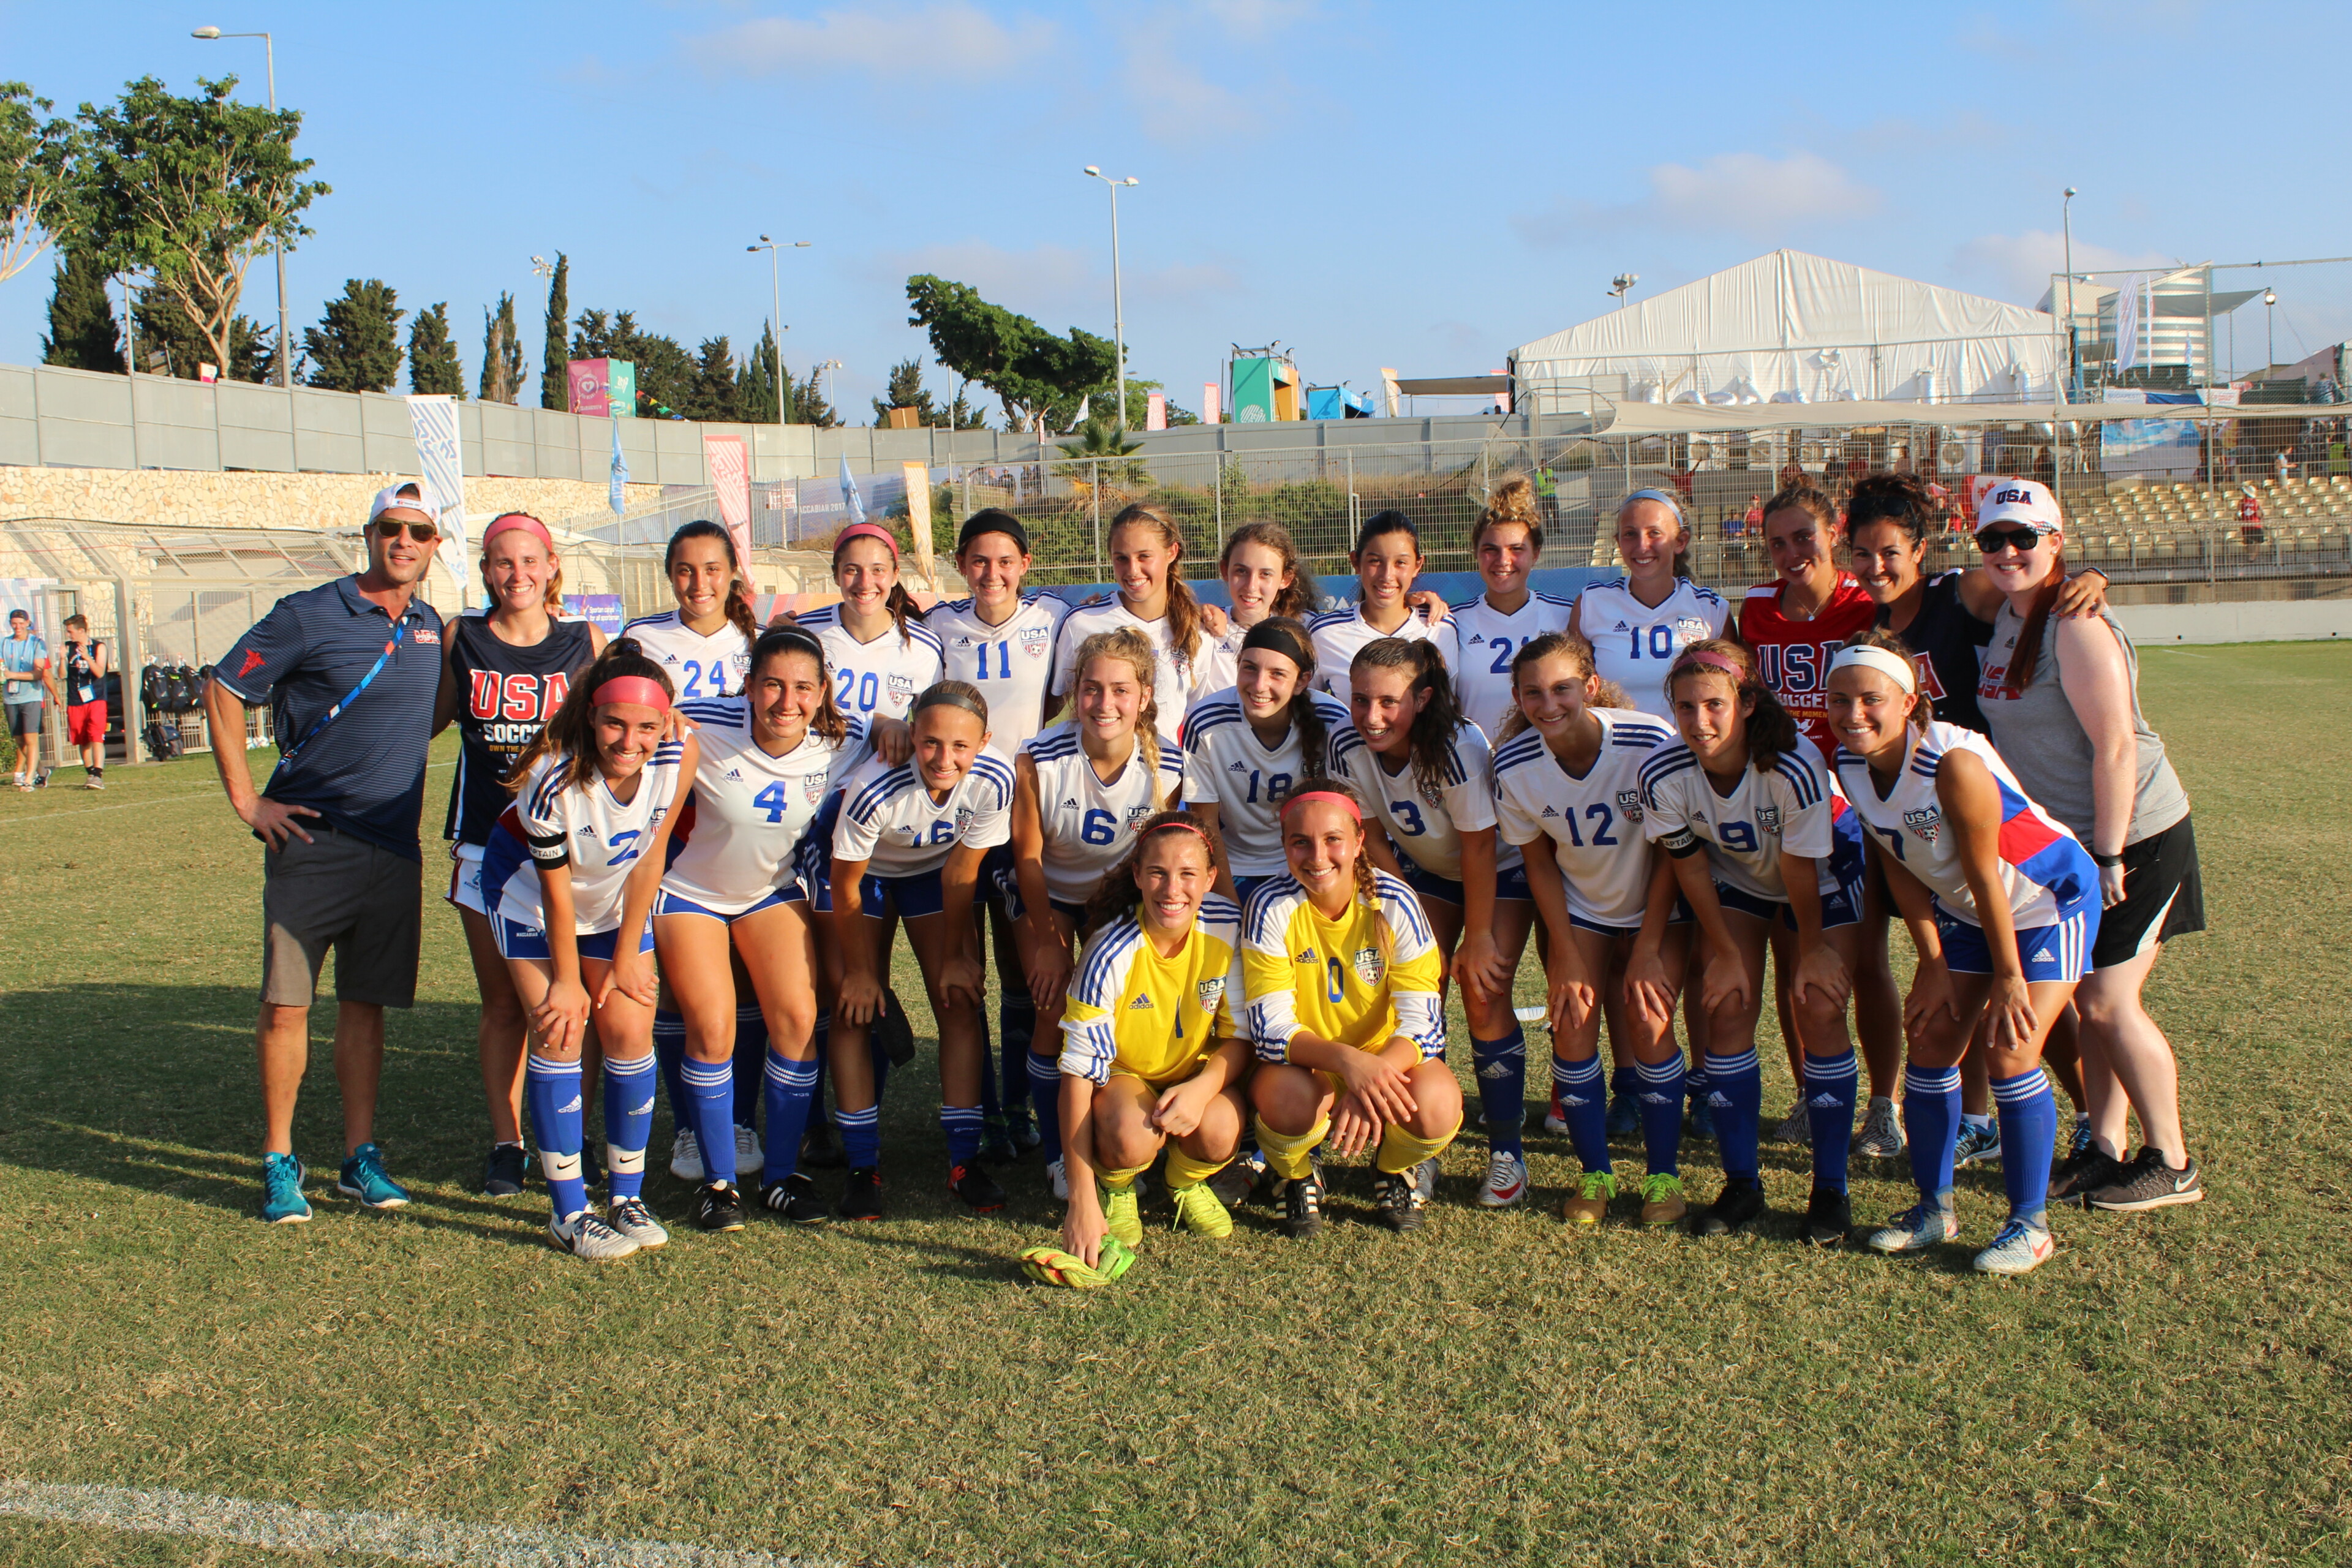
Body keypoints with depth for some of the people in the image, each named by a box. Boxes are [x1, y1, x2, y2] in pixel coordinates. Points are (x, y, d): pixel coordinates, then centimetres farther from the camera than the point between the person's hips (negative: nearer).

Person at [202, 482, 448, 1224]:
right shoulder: (308, 615, -6)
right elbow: (221, 690, -3)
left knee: (366, 1005, 10)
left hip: (394, 849, 4)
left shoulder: (431, 628, 10)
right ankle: (279, 1163, 10)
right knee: (286, 1004, -1)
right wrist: (245, 799, -6)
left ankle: (361, 1156, 18)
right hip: (311, 841, -4)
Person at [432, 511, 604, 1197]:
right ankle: (506, 1142, 16)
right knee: (502, 1002, 5)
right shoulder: (461, 640, 5)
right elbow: (427, 721, 17)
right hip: (484, 848, 1)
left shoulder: (586, 643, 3)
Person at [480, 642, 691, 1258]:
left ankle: (628, 1197, 12)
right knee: (560, 1033, -11)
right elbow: (555, 887, -22)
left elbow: (650, 859, -15)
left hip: (616, 899, 3)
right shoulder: (555, 779, -36)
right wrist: (568, 979, -11)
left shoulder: (677, 759, -27)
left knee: (630, 1034, -3)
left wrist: (626, 959, -9)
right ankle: (569, 1212, -1)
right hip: (531, 892, -3)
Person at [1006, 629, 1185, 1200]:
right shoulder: (1039, 760, -30)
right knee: (1056, 1019, -9)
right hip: (1046, 892, -2)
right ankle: (1057, 1155, 7)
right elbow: (1028, 856, -16)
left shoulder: (1167, 767, -24)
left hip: (1116, 894, 2)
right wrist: (1046, 942, -10)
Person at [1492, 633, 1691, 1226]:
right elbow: (1539, 863, -6)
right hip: (1580, 907, 2)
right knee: (1572, 1020, -11)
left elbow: (1672, 853, -16)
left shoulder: (1651, 744, -28)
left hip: (1659, 908, -2)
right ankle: (1594, 1173, 7)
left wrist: (1648, 950, -15)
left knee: (1647, 1024, -14)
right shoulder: (1514, 765, -20)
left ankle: (1664, 1175, 3)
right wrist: (1568, 958, -9)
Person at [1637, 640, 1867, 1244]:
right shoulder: (1663, 775, -29)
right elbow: (1689, 866, -13)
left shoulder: (1794, 766, -38)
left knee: (1820, 1012, -9)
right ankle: (1741, 1184, 6)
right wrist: (1726, 954, -5)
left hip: (1824, 873, -2)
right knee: (1727, 1009, -7)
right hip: (1734, 876, 3)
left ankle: (1830, 1189, 3)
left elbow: (1801, 873, -25)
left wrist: (1812, 952, -12)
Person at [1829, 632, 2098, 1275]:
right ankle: (1935, 1210, 19)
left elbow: (1985, 877, -25)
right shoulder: (1852, 765, -13)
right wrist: (1934, 964, -3)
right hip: (1962, 910, 7)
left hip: (2050, 901, -7)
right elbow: (1900, 868, -3)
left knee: (2009, 1049, -13)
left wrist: (2009, 979, -17)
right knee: (1930, 1043, 4)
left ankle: (2030, 1222, 3)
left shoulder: (1954, 763, -33)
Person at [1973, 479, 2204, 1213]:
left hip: (2133, 837, -8)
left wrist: (2108, 857, -21)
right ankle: (2104, 1149, 21)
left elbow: (2115, 747, -22)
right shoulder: (2007, 616, 7)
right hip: (2060, 844, 8)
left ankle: (2172, 1164, 10)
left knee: (2109, 1000, -4)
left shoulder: (2076, 627, -19)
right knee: (2090, 1000, 11)